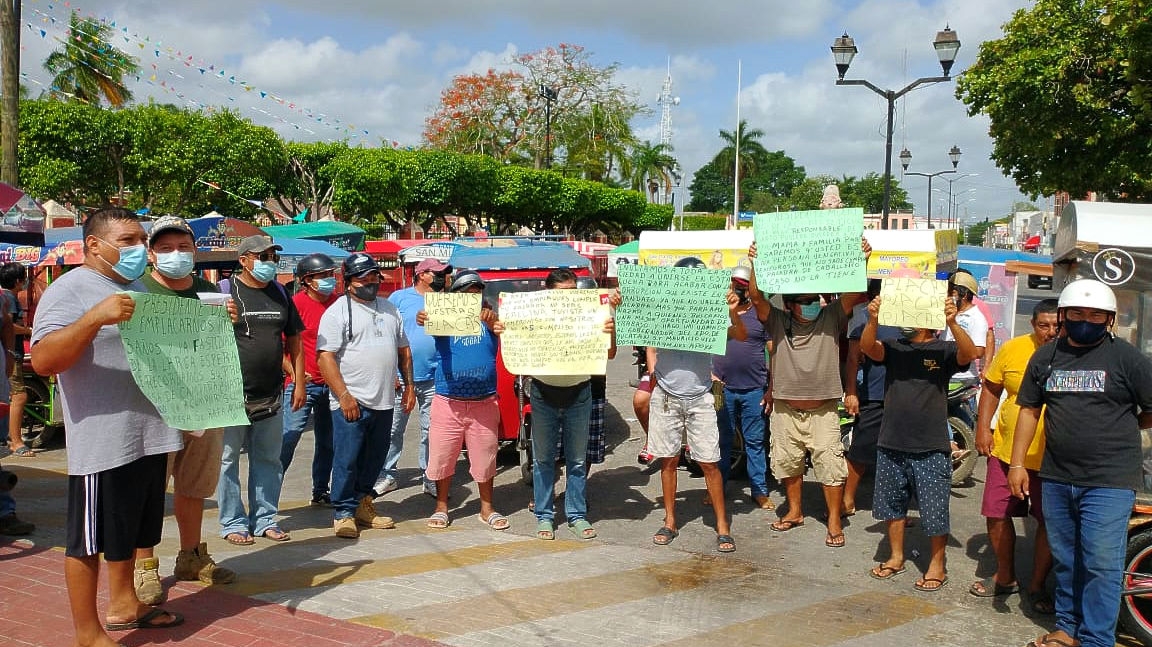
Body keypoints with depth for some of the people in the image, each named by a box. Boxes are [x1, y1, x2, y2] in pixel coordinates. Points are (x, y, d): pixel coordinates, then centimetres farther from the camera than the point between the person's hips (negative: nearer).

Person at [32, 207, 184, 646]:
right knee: (89, 539, 4)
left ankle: (122, 605, 37)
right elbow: (43, 361, -22)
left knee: (129, 530, 21)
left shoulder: (140, 288, 16)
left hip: (150, 435, 8)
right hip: (102, 441, -8)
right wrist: (95, 317, -34)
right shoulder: (70, 289, -10)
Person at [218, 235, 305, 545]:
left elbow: (293, 340, 14)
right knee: (228, 460, 4)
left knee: (268, 459, 12)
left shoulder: (280, 293, 10)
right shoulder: (226, 292, -4)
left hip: (271, 395, 5)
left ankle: (265, 519, 23)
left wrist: (299, 382, 10)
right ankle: (233, 522, 15)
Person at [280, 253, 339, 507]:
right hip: (302, 384, -6)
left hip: (332, 383, 6)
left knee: (328, 442, 13)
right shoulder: (297, 303, -9)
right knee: (289, 437, -9)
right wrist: (294, 373, -18)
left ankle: (320, 492, 25)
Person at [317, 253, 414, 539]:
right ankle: (343, 514, 9)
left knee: (374, 460, 14)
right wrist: (344, 396, -19)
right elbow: (325, 357, -13)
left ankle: (363, 505, 29)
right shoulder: (338, 311, -5)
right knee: (346, 461, -2)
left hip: (384, 402, 6)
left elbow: (403, 349, 22)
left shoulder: (389, 309, 15)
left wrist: (409, 385, 13)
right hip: (351, 402, -6)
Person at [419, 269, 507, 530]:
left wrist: (494, 323, -41)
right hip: (448, 402, -1)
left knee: (485, 458, 10)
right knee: (442, 457, 7)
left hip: (484, 402, 1)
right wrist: (422, 319, -46)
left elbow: (504, 332, -17)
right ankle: (441, 508, 25)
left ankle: (487, 508, 27)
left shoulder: (489, 318, 3)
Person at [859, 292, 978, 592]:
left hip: (931, 449, -3)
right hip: (891, 444, 4)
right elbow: (867, 347, -14)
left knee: (934, 510, 4)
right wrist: (873, 320, -34)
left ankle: (937, 564, 22)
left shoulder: (944, 350, -3)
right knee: (891, 503, 16)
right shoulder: (893, 348, 4)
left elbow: (969, 353, -22)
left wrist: (952, 323, -40)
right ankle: (896, 557, 33)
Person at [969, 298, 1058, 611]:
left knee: (1050, 523, 6)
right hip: (1007, 451, 2)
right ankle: (1005, 577, 32)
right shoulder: (1012, 349, -1)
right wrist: (983, 428, 3)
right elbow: (991, 387, 11)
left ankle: (1037, 586, 25)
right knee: (997, 515, 10)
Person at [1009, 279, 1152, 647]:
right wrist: (1017, 463, 6)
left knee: (1101, 564, -5)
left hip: (1109, 482, -5)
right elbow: (1029, 410, 10)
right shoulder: (1045, 357, 8)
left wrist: (1122, 427, 7)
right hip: (1056, 478, 5)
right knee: (1064, 560, 16)